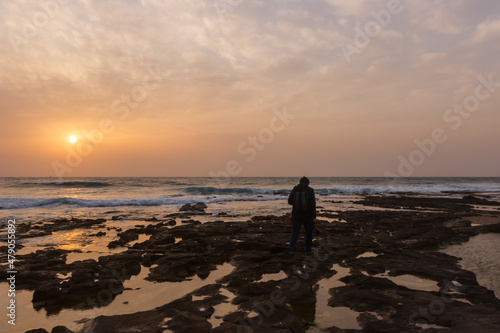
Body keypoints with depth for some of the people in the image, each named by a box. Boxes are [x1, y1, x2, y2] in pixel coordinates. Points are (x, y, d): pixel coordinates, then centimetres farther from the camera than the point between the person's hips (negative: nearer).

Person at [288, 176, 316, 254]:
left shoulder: (295, 189, 2)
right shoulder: (310, 190, -5)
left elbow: (289, 201, 2)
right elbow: (313, 203, -11)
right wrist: (314, 215, -6)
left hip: (296, 215, 1)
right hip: (307, 215, -1)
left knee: (295, 232, 6)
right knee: (308, 232, 15)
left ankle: (291, 248, -9)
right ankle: (308, 249, 21)